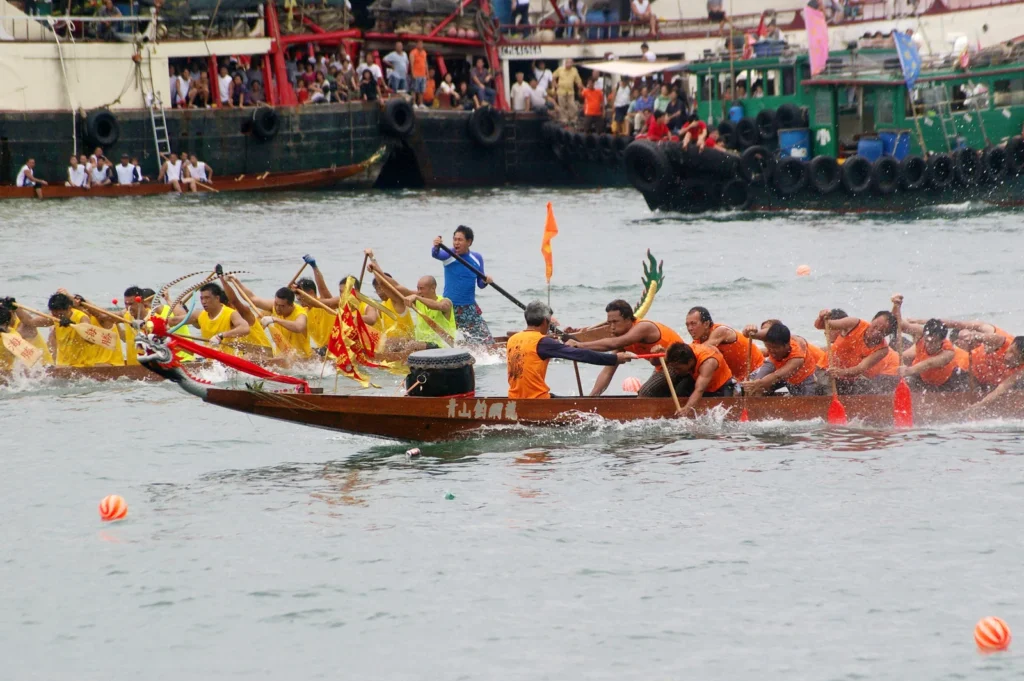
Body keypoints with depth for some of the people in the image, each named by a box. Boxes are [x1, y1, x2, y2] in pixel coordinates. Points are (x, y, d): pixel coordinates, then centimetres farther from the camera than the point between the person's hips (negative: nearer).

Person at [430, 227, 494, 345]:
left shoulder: (477, 258, 1)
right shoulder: (449, 255, -8)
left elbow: (480, 284, 7)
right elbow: (436, 255, -31)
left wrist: (485, 281, -16)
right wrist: (436, 247, -54)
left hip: (470, 308, 3)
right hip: (450, 306, -3)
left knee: (486, 341, 2)